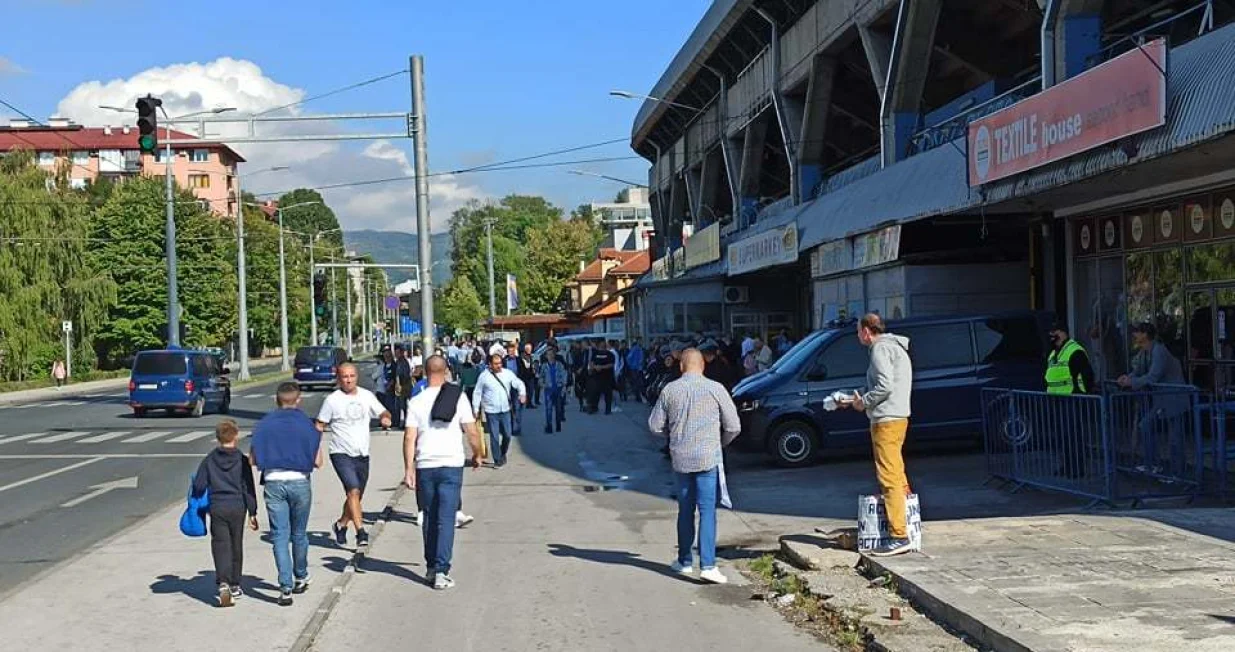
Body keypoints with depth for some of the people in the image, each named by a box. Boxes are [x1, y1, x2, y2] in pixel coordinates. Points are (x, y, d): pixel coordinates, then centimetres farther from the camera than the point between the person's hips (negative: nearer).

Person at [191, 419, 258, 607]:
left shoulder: (209, 460, 1)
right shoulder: (242, 460, -3)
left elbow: (199, 485, -1)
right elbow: (248, 488, -3)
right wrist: (252, 513, 2)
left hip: (217, 508, 0)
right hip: (237, 508, 0)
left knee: (220, 546, -1)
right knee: (236, 546, 12)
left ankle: (223, 583, -21)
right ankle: (235, 586, 21)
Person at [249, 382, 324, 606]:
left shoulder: (264, 424, 3)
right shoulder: (306, 424, 0)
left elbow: (252, 460, 2)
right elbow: (318, 462, -2)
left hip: (273, 483, 0)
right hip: (299, 481, 0)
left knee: (279, 536, 2)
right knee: (299, 534, 16)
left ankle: (286, 587, -6)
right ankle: (300, 579, 33)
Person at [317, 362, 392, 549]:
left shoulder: (367, 396, 7)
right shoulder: (332, 400, -3)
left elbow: (383, 412, 13)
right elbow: (320, 426, 2)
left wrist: (386, 418, -11)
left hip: (362, 455, 5)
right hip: (341, 454, -5)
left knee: (356, 496, 14)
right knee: (353, 491, -21)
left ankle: (341, 524, 36)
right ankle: (361, 532, -21)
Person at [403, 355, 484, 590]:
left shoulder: (416, 401, 1)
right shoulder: (458, 397, -2)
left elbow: (409, 437, -5)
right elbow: (472, 432, -3)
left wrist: (408, 469, -2)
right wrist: (477, 455, 13)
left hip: (425, 466, 2)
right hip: (451, 465, -2)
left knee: (429, 518, 15)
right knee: (446, 519, -1)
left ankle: (431, 567, 23)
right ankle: (441, 572, -8)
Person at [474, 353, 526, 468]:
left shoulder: (507, 373, 1)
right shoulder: (484, 376, -5)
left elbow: (519, 383, 5)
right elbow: (478, 393, 1)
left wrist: (522, 393, -16)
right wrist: (476, 410, 1)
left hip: (506, 410, 3)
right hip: (491, 411, -3)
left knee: (507, 435, 7)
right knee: (494, 437, -1)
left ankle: (503, 454, 33)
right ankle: (497, 460, 11)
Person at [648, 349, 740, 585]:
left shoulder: (669, 390, 1)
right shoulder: (715, 389, -6)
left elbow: (655, 425, 6)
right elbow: (733, 427, -1)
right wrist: (720, 442, 18)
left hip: (680, 458, 3)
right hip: (708, 458, -3)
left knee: (685, 510, 16)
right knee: (707, 510, -3)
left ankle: (684, 561, 24)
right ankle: (707, 565, -10)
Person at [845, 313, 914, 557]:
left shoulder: (881, 348, -10)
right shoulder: (895, 347, 22)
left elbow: (885, 385, -21)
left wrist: (863, 402, -7)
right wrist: (861, 398, 19)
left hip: (886, 420, -11)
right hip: (898, 416, 11)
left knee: (889, 478, -12)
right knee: (896, 474, 19)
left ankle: (899, 537, -14)